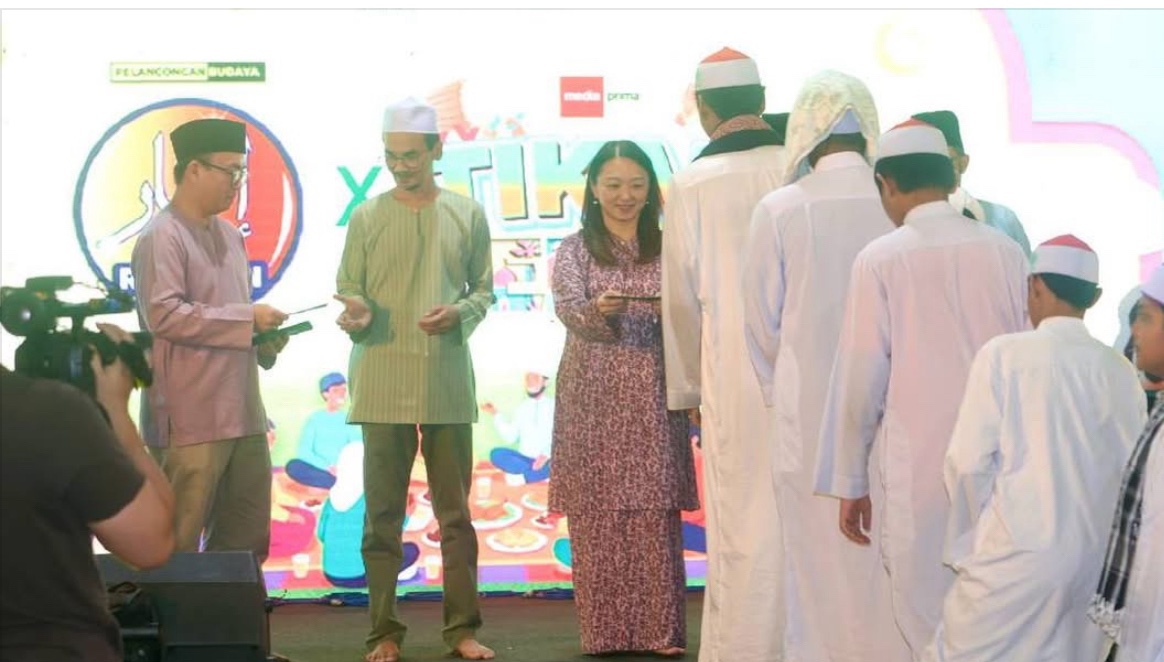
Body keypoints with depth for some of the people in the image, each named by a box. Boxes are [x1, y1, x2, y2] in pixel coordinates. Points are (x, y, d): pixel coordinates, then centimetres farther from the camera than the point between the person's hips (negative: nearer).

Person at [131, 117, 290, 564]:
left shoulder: (230, 237, 17)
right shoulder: (162, 237, -9)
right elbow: (163, 315, -21)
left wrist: (264, 342, 6)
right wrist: (247, 318, -17)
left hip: (243, 415, 8)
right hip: (190, 421, -8)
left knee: (248, 543, 12)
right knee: (175, 551, 0)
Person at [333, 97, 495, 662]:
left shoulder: (467, 215, 7)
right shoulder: (367, 218, 3)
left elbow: (484, 289, 12)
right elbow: (348, 292, 4)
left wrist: (460, 312, -8)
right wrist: (355, 315, -18)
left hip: (448, 382, 1)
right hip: (383, 385, -1)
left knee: (455, 512, 6)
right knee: (383, 513, 3)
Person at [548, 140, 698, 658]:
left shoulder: (667, 249, 9)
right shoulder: (576, 250, 6)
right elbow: (568, 308, -9)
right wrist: (597, 310, -31)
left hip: (653, 400, 1)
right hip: (593, 398, 0)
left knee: (657, 517, -2)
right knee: (596, 517, -1)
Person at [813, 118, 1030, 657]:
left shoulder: (881, 259, -6)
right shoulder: (1006, 253, 2)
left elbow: (862, 379, -4)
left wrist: (850, 482, 5)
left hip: (921, 469, -3)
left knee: (931, 627, 5)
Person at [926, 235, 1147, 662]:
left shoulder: (1005, 354, -6)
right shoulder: (1122, 371, 5)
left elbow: (969, 462, -8)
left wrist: (967, 544, 7)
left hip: (1021, 551, -5)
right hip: (1100, 559, 5)